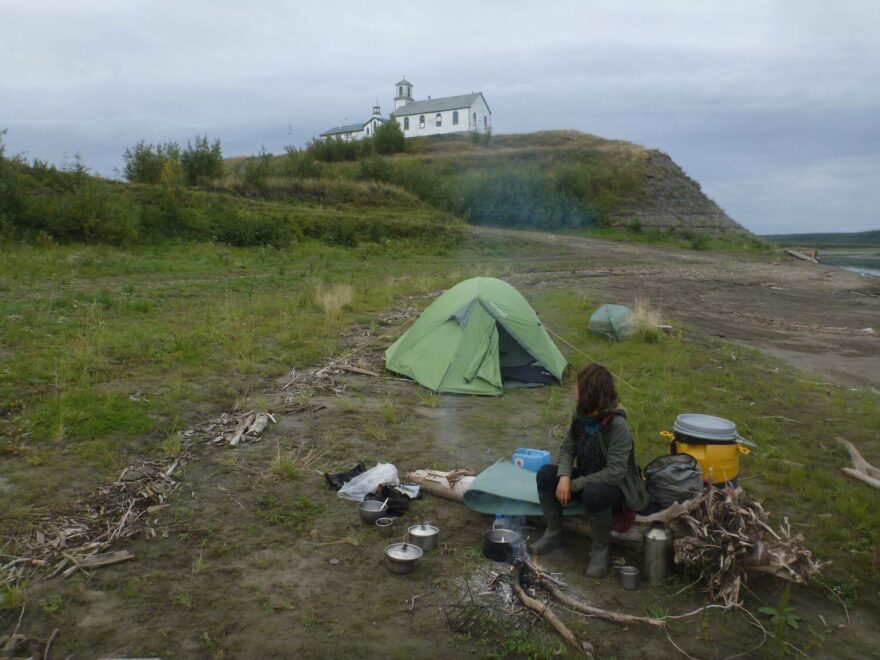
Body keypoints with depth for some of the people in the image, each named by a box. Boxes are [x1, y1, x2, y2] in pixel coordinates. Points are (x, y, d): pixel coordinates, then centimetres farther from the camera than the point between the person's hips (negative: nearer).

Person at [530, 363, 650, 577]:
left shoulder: (617, 426, -29)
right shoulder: (580, 415, -8)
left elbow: (614, 473, -31)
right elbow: (567, 448, -1)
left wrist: (574, 485, -26)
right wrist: (564, 477, -21)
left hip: (615, 488, -6)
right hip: (587, 479, 7)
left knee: (594, 493, -39)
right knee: (546, 474, -16)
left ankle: (600, 549, -11)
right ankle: (554, 533, 2)